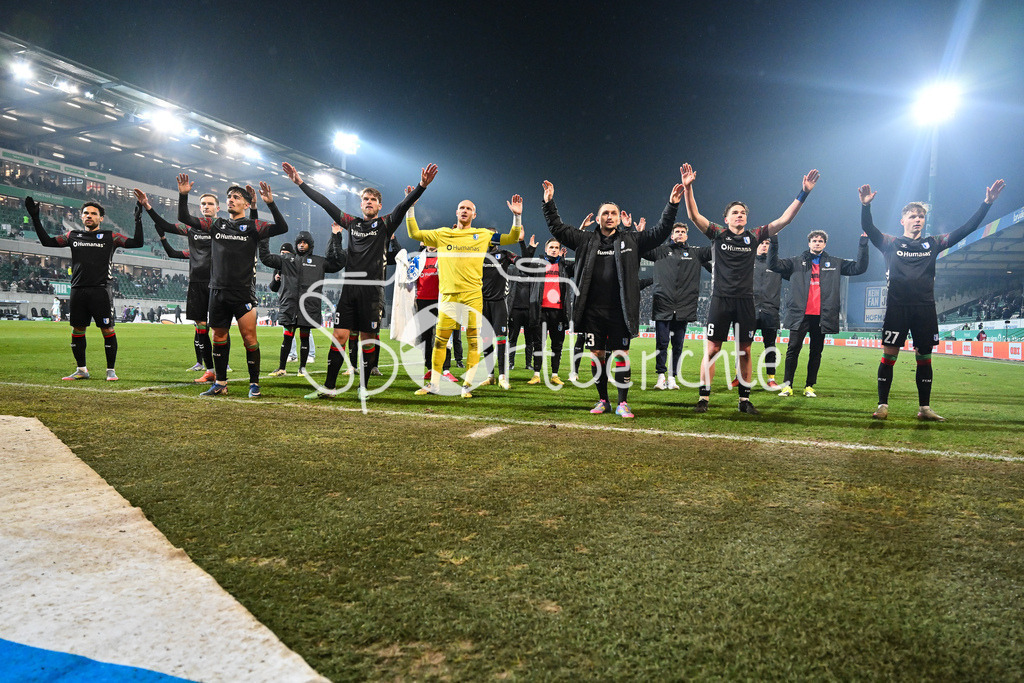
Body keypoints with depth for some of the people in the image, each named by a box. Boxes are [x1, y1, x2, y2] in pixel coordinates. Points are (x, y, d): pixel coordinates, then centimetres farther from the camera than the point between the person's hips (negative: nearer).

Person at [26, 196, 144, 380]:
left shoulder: (110, 237, 6)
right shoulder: (73, 236, 16)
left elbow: (137, 243, -2)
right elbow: (47, 241, 20)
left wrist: (138, 220, -9)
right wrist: (35, 218, 17)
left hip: (101, 291, -4)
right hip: (78, 290, 4)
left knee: (107, 330, -5)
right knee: (77, 330, 8)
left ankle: (111, 370, 5)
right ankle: (81, 370, 19)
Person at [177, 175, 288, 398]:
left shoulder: (252, 226, 2)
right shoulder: (216, 224, 13)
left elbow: (282, 228, -11)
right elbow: (185, 219, 16)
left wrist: (270, 203, -22)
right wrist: (183, 195, 3)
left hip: (243, 292, -4)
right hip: (218, 291, 5)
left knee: (249, 337, -7)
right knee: (219, 337, 10)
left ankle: (254, 384, 4)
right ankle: (220, 383, 21)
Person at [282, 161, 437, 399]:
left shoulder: (385, 224, 6)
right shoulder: (352, 223, 15)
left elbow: (404, 206, -8)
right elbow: (325, 203, 15)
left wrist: (422, 186, -23)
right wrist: (300, 183, 14)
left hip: (372, 290, -3)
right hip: (349, 288, 3)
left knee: (367, 340, 3)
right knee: (339, 336, -1)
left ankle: (363, 388, 13)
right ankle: (328, 387, 4)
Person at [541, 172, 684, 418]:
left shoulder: (631, 240, 8)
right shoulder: (586, 239, 9)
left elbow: (660, 232, 7)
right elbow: (558, 229, 12)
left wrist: (672, 206, -1)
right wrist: (549, 203, 5)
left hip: (620, 312, -1)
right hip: (593, 312, 1)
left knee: (621, 355, 0)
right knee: (597, 355, 6)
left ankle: (622, 404, 7)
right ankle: (602, 401, 20)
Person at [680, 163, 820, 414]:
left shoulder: (754, 237, 9)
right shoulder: (718, 234, 3)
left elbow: (784, 219, 7)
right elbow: (694, 215, -7)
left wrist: (803, 193, 0)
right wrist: (687, 187, -19)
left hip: (745, 301, 2)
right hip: (721, 299, -2)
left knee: (745, 351, 7)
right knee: (711, 349, -3)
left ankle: (744, 400, 16)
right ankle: (704, 397, 4)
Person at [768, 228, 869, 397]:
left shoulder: (835, 263, 14)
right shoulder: (797, 262, 11)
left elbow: (859, 268, 13)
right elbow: (774, 265, 2)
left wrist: (863, 247, 4)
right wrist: (774, 244, -8)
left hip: (822, 316, 2)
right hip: (800, 315, -2)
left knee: (816, 352, 6)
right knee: (793, 349, -4)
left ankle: (809, 386, 14)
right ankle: (787, 385, 1)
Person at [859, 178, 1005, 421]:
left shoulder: (933, 244, 16)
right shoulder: (891, 243, 8)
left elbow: (966, 229, 12)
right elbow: (868, 228, -7)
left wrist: (987, 203, 4)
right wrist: (865, 205, -25)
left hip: (925, 308, 3)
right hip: (897, 307, -3)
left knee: (924, 358, 6)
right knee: (888, 356, -6)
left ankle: (924, 408, 13)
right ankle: (882, 405, 0)